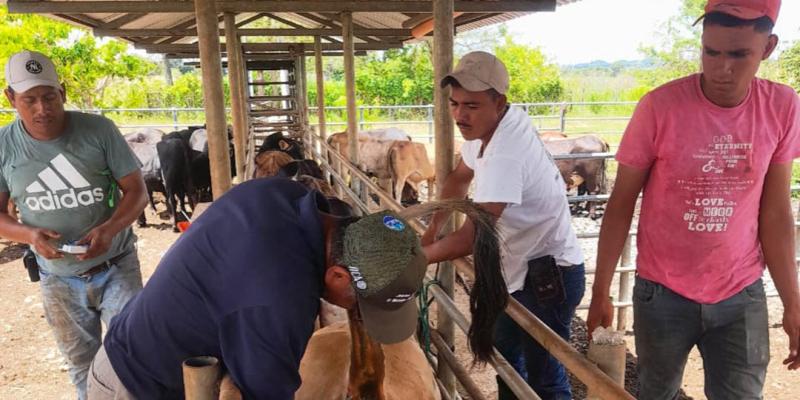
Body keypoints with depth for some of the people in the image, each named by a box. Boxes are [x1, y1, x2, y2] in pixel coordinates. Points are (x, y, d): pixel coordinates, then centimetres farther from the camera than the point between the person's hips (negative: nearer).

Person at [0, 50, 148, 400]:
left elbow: (137, 191, -10)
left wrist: (109, 229, -28)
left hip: (116, 268, -2)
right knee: (82, 367, 17)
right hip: (57, 280, 3)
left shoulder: (98, 130, -13)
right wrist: (28, 234, -21)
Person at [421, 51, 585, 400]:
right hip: (517, 266, 10)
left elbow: (470, 239, -32)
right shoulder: (486, 125, -3)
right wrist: (434, 227, 6)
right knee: (505, 355, 24)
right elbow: (459, 177, 14)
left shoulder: (506, 154, -32)